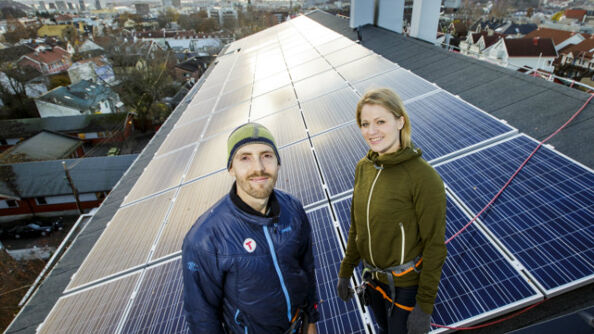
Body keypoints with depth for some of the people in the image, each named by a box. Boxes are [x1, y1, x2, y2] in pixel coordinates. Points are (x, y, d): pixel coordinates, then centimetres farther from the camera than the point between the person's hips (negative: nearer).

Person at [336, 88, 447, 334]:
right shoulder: (363, 167, -6)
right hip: (373, 278, 6)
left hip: (406, 285, -6)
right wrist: (345, 272, 9)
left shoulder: (424, 178, -25)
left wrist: (424, 307, -13)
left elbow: (434, 246, -18)